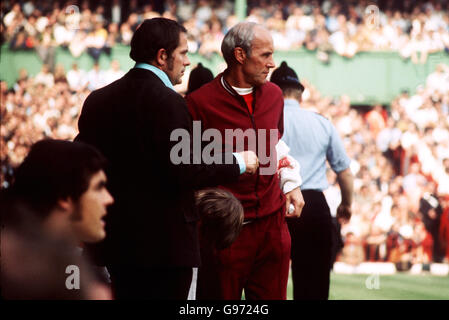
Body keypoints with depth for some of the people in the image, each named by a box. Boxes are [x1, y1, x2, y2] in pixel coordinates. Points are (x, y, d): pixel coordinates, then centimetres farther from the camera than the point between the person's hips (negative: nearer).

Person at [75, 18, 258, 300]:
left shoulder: (97, 100, 7)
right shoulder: (167, 102, -15)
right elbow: (184, 172, -20)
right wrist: (239, 162, -6)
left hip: (116, 238, 7)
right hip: (165, 244, -7)